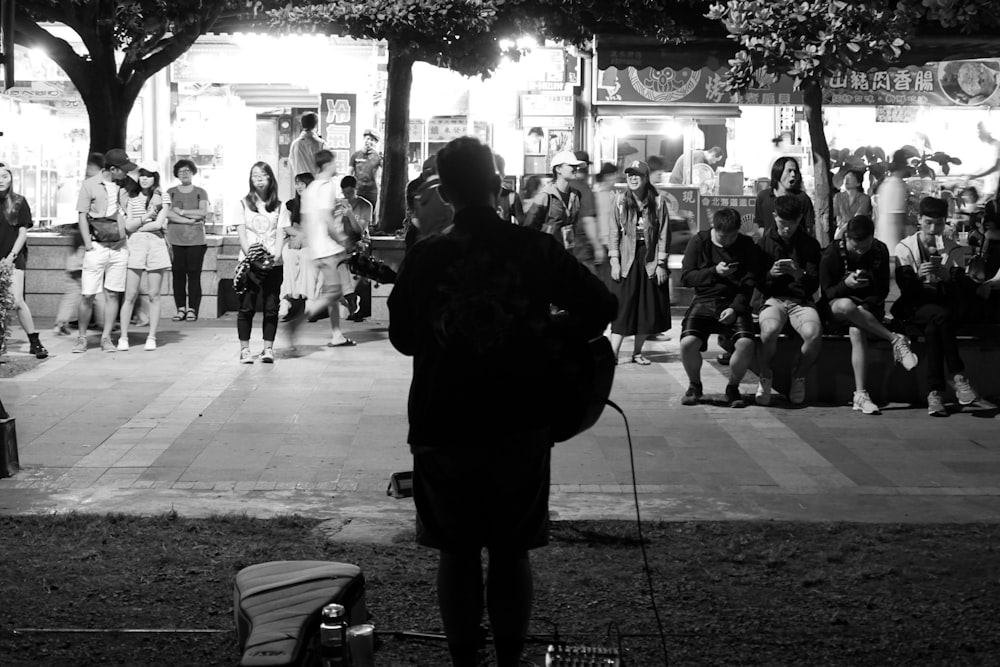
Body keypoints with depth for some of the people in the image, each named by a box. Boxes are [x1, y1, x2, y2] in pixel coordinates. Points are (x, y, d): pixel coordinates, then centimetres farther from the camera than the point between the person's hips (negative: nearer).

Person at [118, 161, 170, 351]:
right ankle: (123, 337, 2)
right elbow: (128, 226, 3)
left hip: (156, 244, -1)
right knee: (130, 295, -2)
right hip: (135, 245, 1)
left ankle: (152, 337, 7)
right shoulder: (132, 198, 10)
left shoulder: (163, 198, 6)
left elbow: (159, 223, -4)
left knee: (154, 295, 1)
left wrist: (137, 226, -1)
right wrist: (147, 216, -7)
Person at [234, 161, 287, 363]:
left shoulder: (278, 206, 9)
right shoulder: (244, 203, 6)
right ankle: (244, 349, 6)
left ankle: (268, 348, 9)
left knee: (271, 307, 2)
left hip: (273, 263, 1)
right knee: (246, 307, 0)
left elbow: (280, 234, 3)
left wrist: (276, 254, -15)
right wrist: (250, 255, -16)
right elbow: (241, 233, -1)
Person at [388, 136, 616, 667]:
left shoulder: (423, 257, -6)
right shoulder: (536, 248, -6)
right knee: (511, 552, 14)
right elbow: (601, 308, -2)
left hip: (443, 426, 0)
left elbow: (402, 338, 5)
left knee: (458, 553, 12)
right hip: (522, 425, 1)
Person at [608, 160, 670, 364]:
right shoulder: (621, 201, 1)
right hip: (628, 259, 0)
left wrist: (661, 263, -6)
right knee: (624, 308, -4)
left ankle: (637, 352, 17)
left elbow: (664, 234, -2)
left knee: (648, 308, 5)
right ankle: (613, 352, -7)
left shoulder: (658, 202, -3)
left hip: (651, 260, 0)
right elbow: (615, 232, 3)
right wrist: (614, 261, -3)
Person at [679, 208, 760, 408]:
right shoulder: (699, 241, 5)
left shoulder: (746, 245, 5)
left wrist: (735, 308, -14)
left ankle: (732, 387, 0)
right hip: (704, 301, 0)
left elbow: (750, 283, 0)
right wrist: (714, 272, -12)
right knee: (688, 343, -28)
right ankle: (694, 386, 4)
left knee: (746, 344, -29)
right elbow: (685, 277, 1)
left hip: (734, 303, 0)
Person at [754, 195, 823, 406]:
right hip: (774, 299, 0)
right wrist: (770, 274, -15)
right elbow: (758, 284, 7)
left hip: (801, 300, 1)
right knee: (769, 331, -36)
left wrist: (799, 273, -20)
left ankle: (799, 376, -2)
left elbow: (814, 284, 1)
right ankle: (765, 377, -7)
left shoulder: (810, 244, 6)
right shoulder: (764, 242, 7)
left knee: (814, 334, -33)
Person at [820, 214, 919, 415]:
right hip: (836, 308, 0)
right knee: (847, 305, -41)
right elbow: (827, 293, -6)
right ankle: (896, 340, -36)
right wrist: (846, 284, -28)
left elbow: (883, 290, 3)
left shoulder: (880, 251, -4)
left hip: (869, 307, 0)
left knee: (857, 332, -37)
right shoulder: (831, 254, -9)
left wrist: (864, 308, -16)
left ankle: (861, 395, -43)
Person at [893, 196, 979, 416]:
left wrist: (945, 275, -24)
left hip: (942, 306, 1)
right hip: (914, 307, -1)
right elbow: (905, 287, -8)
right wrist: (918, 276, -29)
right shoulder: (905, 248, 4)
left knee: (933, 330, -33)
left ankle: (935, 393, -33)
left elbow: (958, 290, -4)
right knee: (942, 316, -34)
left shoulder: (952, 250, 7)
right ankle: (958, 376, -32)